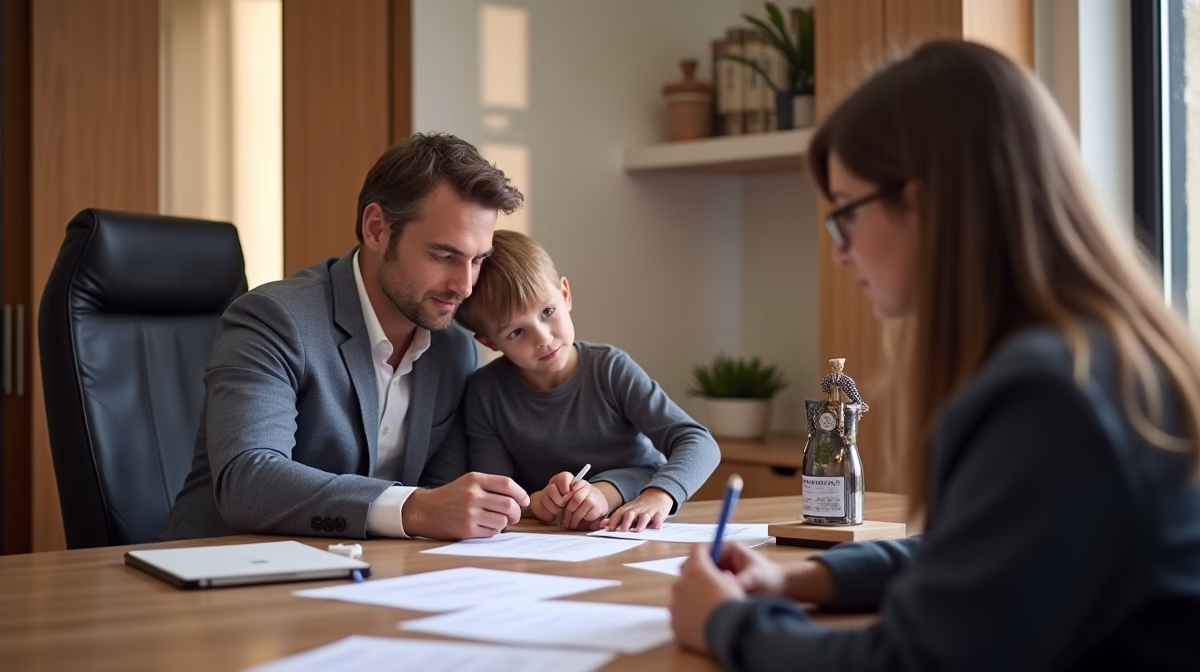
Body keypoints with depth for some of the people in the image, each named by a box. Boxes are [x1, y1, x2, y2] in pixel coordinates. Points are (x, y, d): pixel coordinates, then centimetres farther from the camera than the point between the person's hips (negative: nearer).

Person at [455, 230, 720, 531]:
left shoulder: (610, 370, -12)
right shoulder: (484, 393, -7)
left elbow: (700, 444, -17)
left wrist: (657, 496, -37)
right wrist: (534, 502, -31)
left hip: (632, 539, -2)